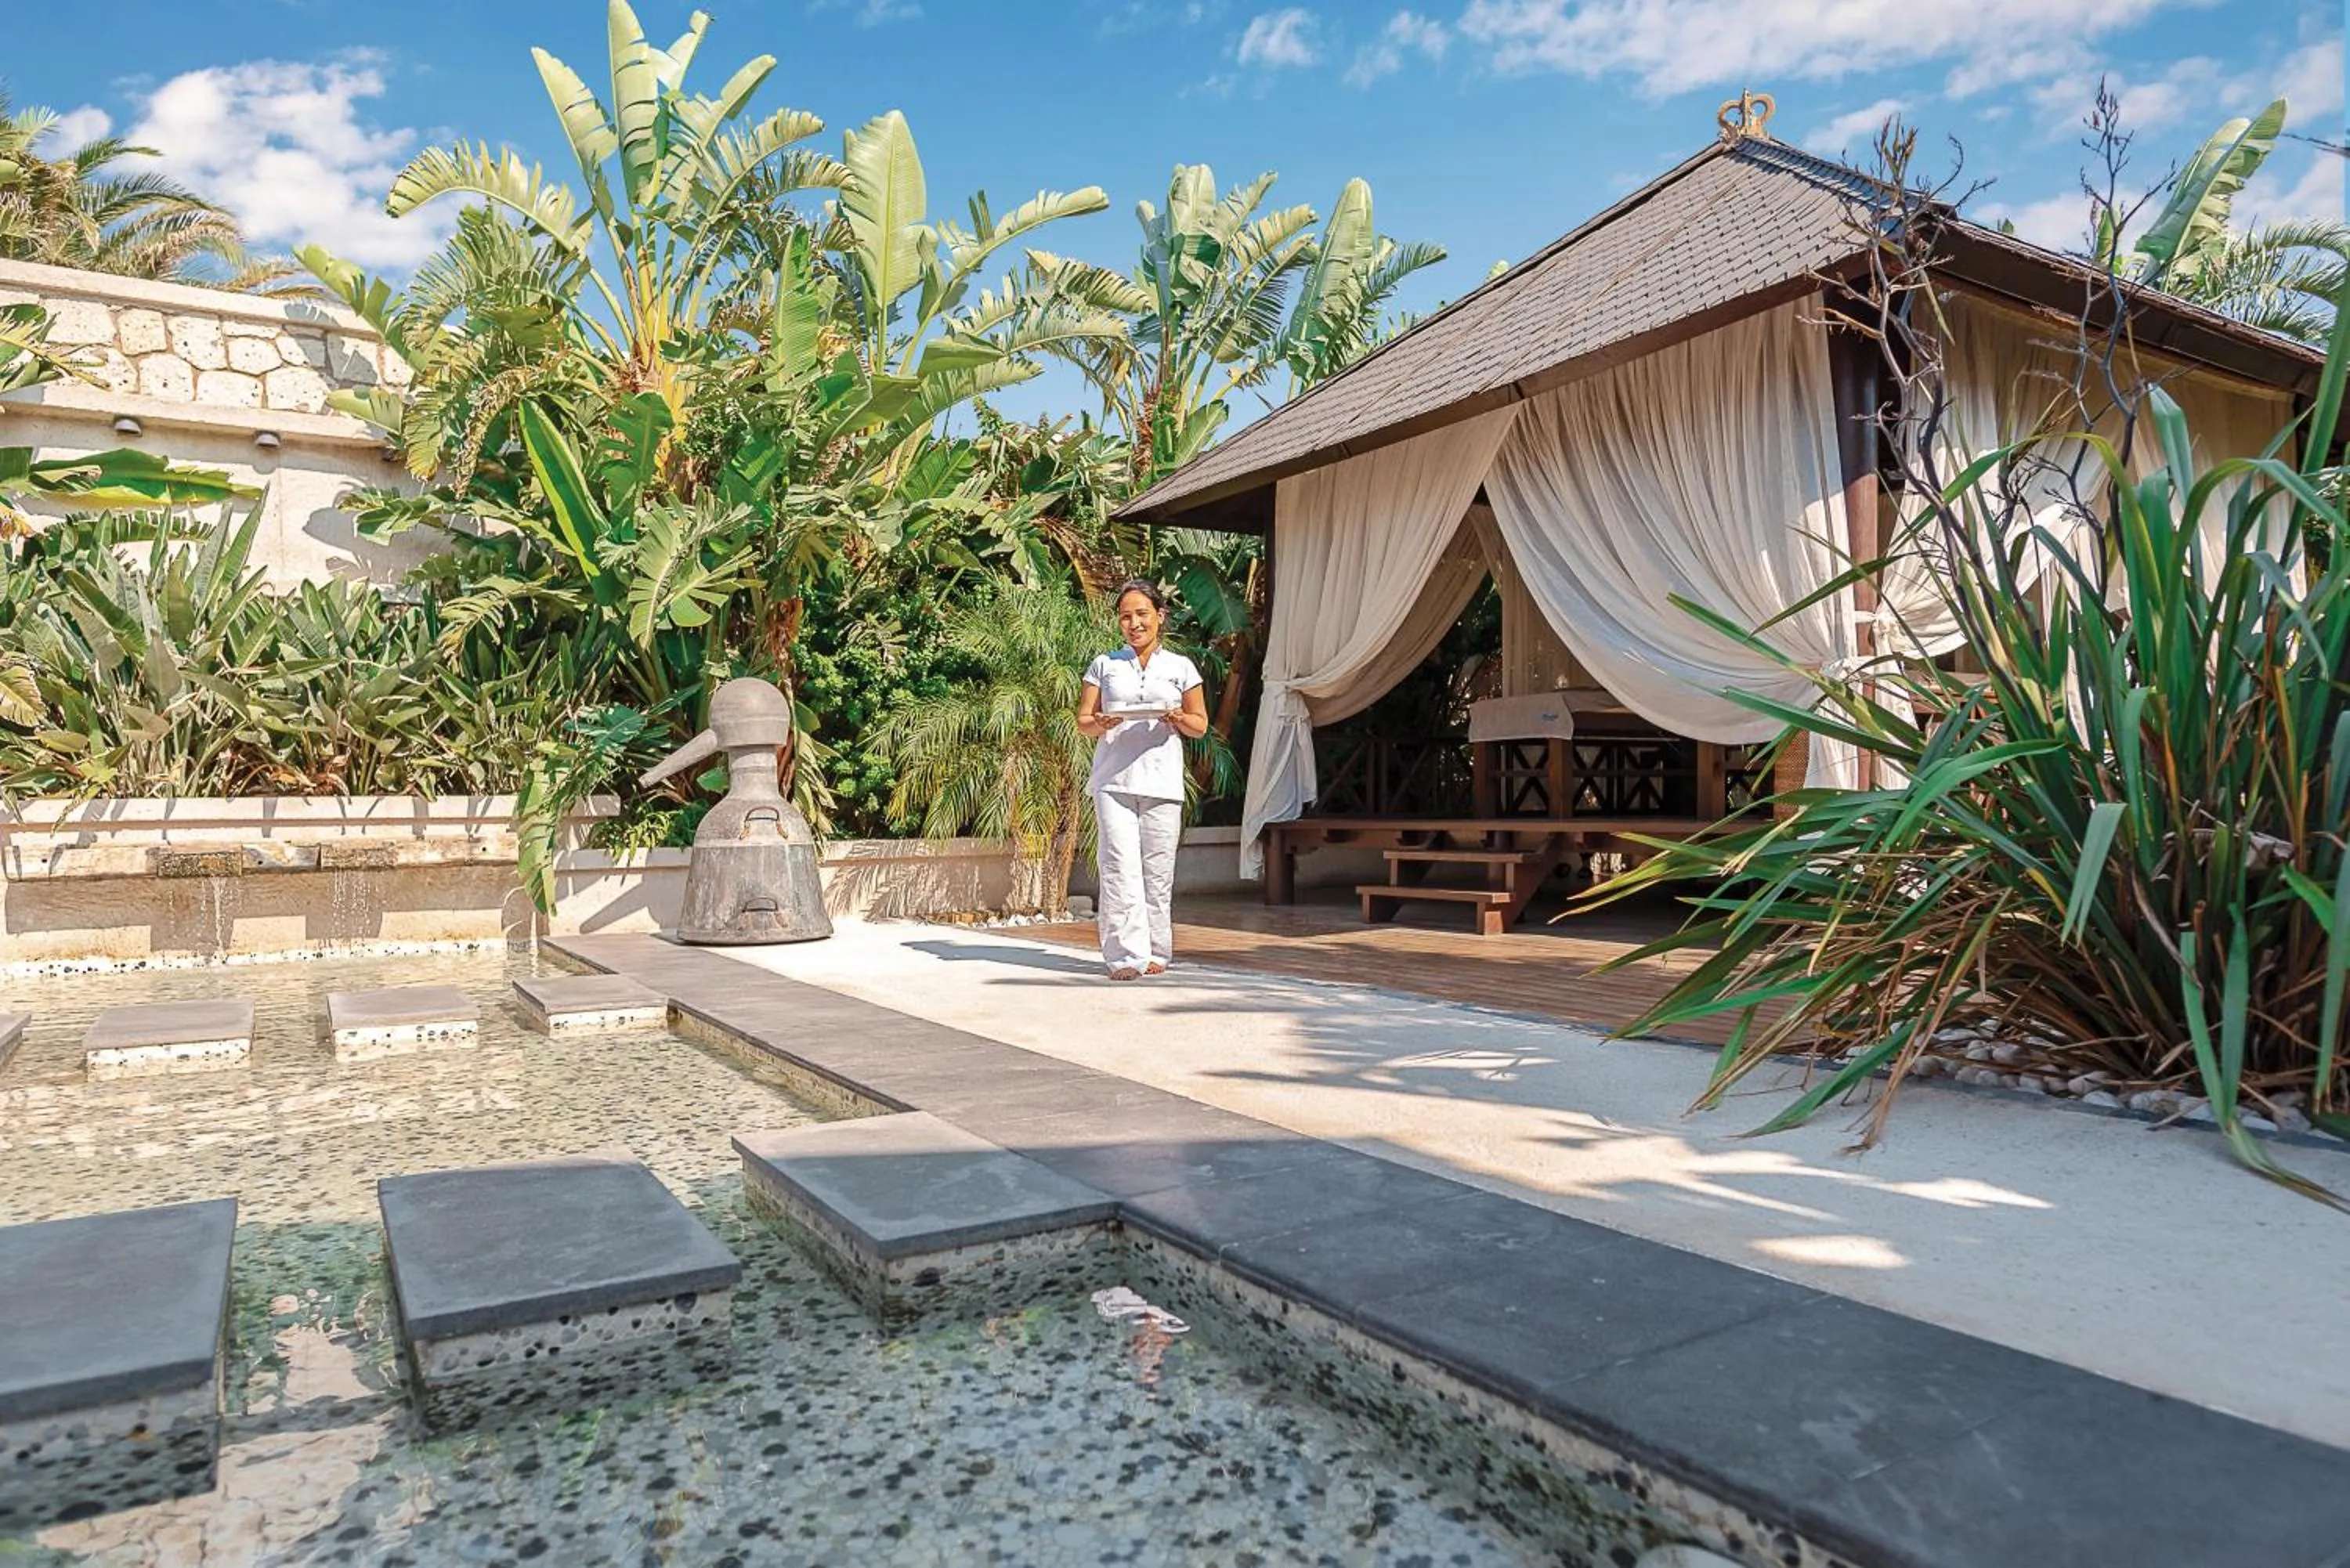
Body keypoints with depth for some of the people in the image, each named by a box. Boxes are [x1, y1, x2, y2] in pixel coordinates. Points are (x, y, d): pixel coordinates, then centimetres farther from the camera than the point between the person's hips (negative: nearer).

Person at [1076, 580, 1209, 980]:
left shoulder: (1181, 667, 12)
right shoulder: (1104, 665, 14)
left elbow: (1200, 726, 13)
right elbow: (1082, 720, 11)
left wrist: (1178, 719, -9)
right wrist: (1100, 724, -12)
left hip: (1162, 782, 0)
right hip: (1113, 780, 0)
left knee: (1157, 870, 1)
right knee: (1120, 868, -10)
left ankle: (1155, 952, 13)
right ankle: (1126, 955, -9)